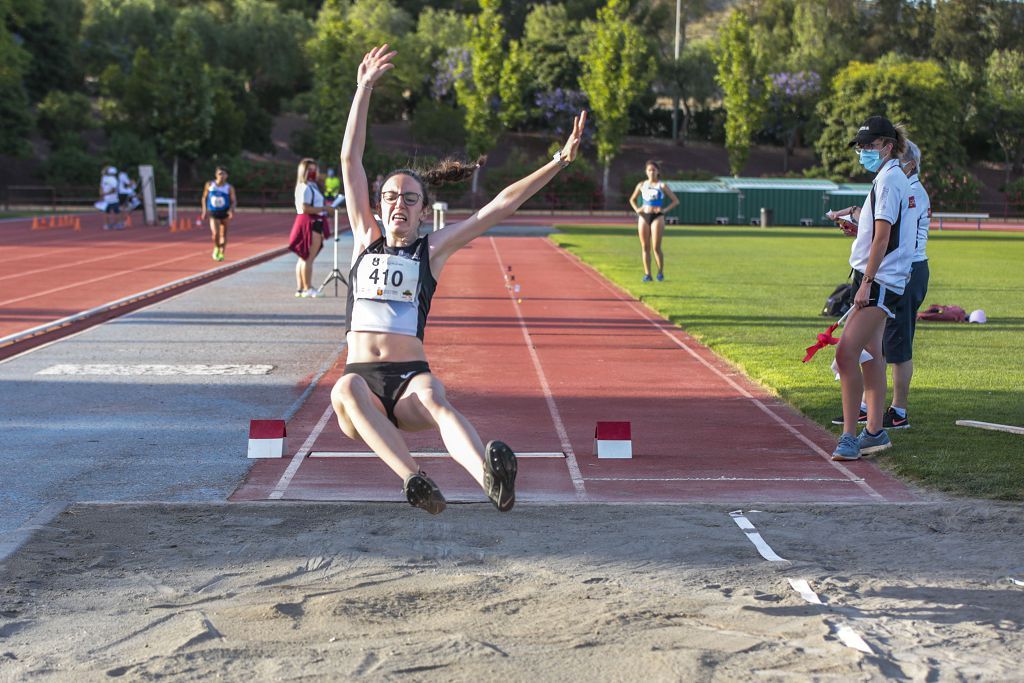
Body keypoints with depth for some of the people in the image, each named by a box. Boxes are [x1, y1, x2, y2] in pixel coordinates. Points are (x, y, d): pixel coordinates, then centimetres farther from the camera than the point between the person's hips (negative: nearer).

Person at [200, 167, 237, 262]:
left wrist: (231, 209, -23)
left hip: (225, 213, 0)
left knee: (223, 234, 8)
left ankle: (222, 253, 25)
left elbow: (234, 201, -4)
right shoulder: (209, 185, -1)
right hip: (213, 213, 0)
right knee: (215, 233, -17)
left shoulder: (229, 188, -6)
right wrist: (204, 210, 5)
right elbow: (204, 198, 10)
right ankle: (217, 248, 13)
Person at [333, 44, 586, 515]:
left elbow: (501, 206, 8)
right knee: (346, 390, -35)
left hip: (410, 377, -2)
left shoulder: (433, 248, 13)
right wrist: (364, 89, 11)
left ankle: (490, 480, -66)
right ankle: (413, 480, -54)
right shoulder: (366, 240, 17)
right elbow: (350, 161, 14)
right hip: (362, 375, 2)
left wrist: (559, 162, 3)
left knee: (433, 401, -37)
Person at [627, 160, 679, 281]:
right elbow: (632, 199, 23)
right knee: (645, 247, 1)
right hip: (644, 217, 3)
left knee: (656, 247, -9)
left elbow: (675, 201, 5)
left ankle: (661, 272, 4)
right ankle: (647, 274, 3)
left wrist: (665, 210, -8)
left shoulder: (662, 186, 3)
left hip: (657, 217, -3)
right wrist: (636, 209, 5)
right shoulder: (641, 185, 10)